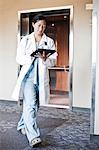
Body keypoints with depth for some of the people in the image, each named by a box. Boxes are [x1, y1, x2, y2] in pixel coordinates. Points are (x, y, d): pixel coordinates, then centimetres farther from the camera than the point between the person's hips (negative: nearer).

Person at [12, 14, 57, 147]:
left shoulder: (50, 42, 9)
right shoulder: (25, 40, 6)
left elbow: (53, 61, 3)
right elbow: (19, 58, 2)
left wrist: (45, 59, -19)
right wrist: (31, 56, -16)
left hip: (41, 77, 3)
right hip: (28, 75, -2)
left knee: (34, 105, 10)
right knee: (31, 104, -16)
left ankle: (22, 125, 33)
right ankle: (33, 135, -16)